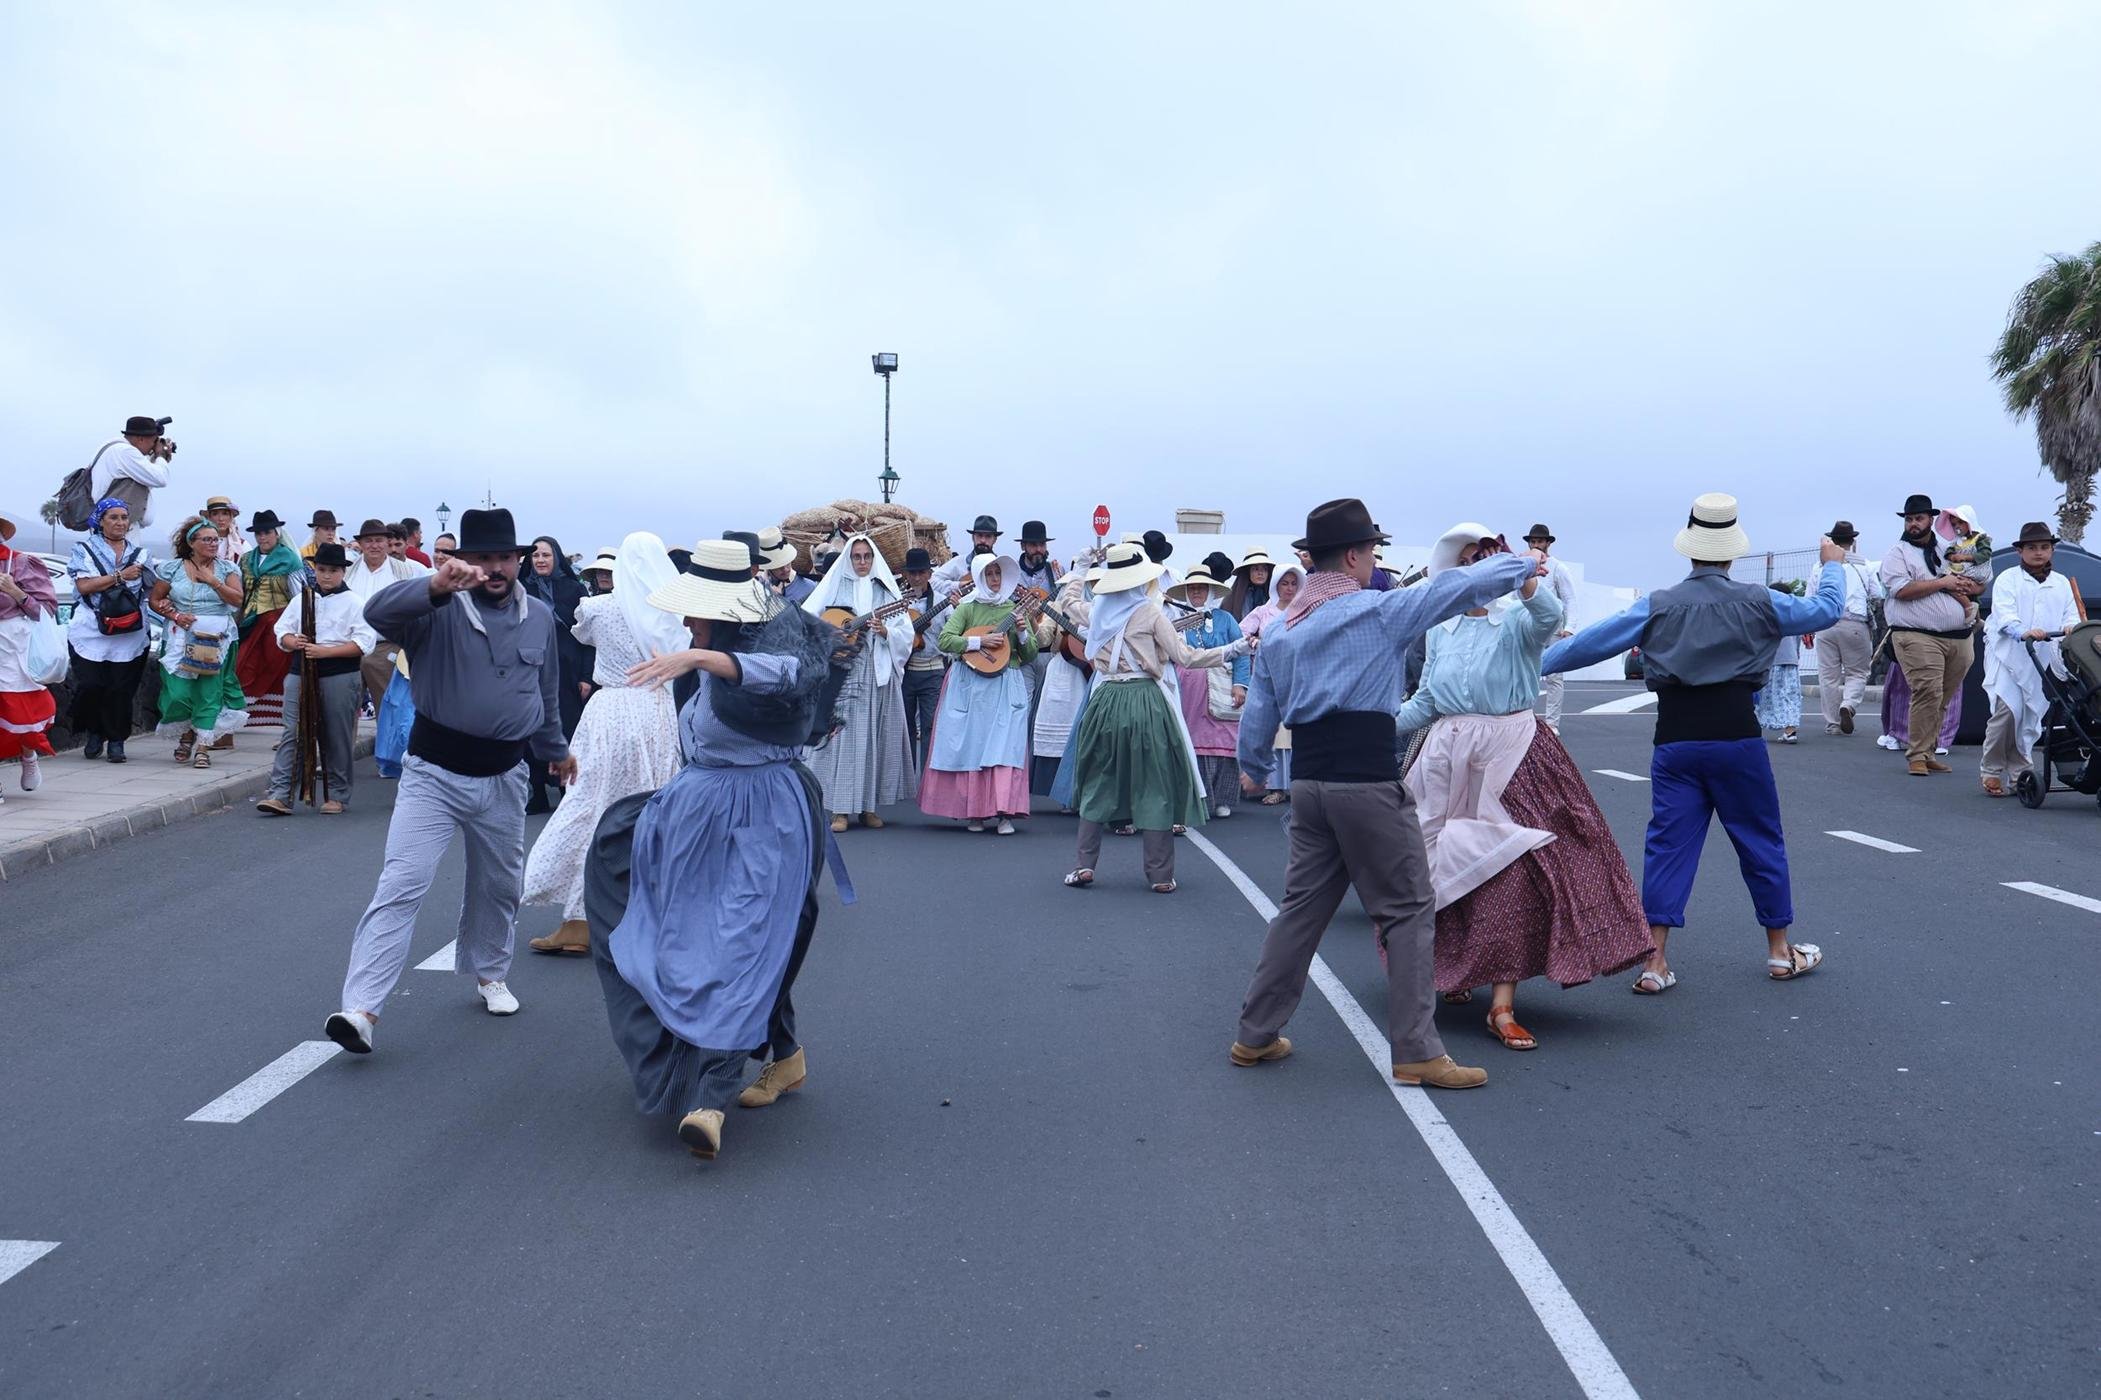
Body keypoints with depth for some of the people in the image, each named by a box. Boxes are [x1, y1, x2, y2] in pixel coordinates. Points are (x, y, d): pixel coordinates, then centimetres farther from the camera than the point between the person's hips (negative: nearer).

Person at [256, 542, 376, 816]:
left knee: (337, 738, 3)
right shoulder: (301, 599, 15)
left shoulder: (353, 603, 1)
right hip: (300, 673, 3)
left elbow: (363, 643, -8)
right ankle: (280, 794, -7)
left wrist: (325, 651, -16)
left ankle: (336, 796, 13)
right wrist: (293, 642, -7)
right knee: (292, 734, -4)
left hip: (339, 677, -3)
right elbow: (281, 631, 16)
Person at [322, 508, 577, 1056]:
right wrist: (437, 585, -49)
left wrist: (554, 749, 31)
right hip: (434, 772, -5)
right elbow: (379, 611, -33)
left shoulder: (540, 616, 6)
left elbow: (547, 693, 20)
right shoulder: (438, 610, -11)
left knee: (498, 885, 20)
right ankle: (360, 1008, -17)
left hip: (504, 777, 5)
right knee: (402, 885, -14)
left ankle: (489, 974, 43)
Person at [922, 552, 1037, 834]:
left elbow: (1030, 655, 13)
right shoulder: (967, 608, 4)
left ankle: (1004, 813, -9)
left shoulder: (1013, 610, 12)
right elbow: (944, 639, -11)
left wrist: (1022, 634, -5)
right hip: (971, 686, -1)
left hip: (1007, 687, 2)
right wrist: (980, 642, -16)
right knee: (971, 745, -1)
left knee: (1006, 745, -8)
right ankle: (973, 811, 7)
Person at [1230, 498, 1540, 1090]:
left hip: (1308, 782, 7)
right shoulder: (1378, 611, -7)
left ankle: (1255, 1035, 20)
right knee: (1408, 910, 2)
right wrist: (1521, 565, 15)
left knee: (1303, 906, 15)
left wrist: (1253, 769, 33)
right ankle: (1416, 1053, 2)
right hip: (1368, 783, -7)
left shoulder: (1277, 631, 11)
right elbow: (1456, 587, -2)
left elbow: (1258, 715, 15)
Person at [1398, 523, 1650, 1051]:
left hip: (1511, 755, -4)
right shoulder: (1440, 630, 10)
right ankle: (1451, 969, 33)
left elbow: (1549, 617, -26)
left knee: (1512, 871, -11)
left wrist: (1526, 579, -46)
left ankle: (1502, 1006, -9)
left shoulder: (1518, 620, -2)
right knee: (1444, 868, 9)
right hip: (1448, 757, 4)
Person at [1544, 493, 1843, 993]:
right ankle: (1780, 952, 24)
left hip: (1675, 743, 1)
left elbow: (1592, 641, -1)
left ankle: (1655, 963, 1)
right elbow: (1826, 610, 12)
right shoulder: (1757, 603, -1)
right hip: (1737, 740, -1)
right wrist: (1832, 565, 31)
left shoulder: (1658, 606, -1)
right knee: (1761, 841, 13)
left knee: (1668, 844, 4)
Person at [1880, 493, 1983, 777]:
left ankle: (1926, 752, 15)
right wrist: (1942, 583, -7)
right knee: (1928, 693, -16)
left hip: (1959, 638, 6)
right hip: (1918, 637, -6)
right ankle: (1917, 755, -11)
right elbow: (1902, 590, -12)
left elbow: (1980, 583, 24)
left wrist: (1962, 588, 0)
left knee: (1944, 699, 8)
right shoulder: (1898, 553, 4)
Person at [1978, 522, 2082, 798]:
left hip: (2043, 661, 4)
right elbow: (2004, 614, -10)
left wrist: (2070, 627, -12)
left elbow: (2071, 615, 13)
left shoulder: (2062, 584, 18)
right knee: (2007, 709, -17)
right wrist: (2023, 632, -30)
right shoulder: (2008, 579, 4)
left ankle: (2019, 773, 13)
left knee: (2032, 717, 3)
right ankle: (1991, 772, -6)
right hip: (2008, 655, -4)